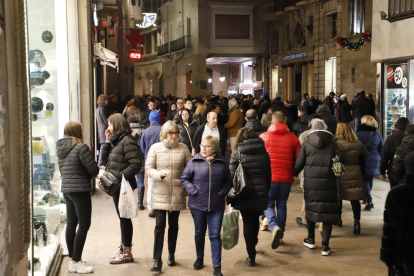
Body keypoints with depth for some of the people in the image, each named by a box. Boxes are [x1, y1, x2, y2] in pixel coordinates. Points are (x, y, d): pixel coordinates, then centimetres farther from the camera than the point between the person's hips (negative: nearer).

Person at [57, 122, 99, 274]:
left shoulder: (61, 149, 9)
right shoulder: (81, 147, -15)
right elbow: (94, 170, -13)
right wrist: (87, 175, 8)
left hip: (66, 189, 8)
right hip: (80, 190, -8)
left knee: (71, 224, 12)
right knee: (83, 225, -2)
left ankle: (73, 259, 18)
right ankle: (76, 262, -2)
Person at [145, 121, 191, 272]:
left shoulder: (183, 148, 1)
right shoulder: (155, 148, -1)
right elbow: (148, 168, -2)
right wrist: (159, 174, -21)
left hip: (177, 194, 2)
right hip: (160, 194, -2)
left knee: (173, 225, 14)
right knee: (160, 225, -5)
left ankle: (171, 254, 31)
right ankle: (157, 260, 0)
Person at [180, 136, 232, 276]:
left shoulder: (222, 163, -1)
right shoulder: (194, 162, -5)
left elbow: (228, 181, 9)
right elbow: (184, 179, 0)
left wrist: (223, 192, -6)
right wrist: (193, 191, -10)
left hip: (216, 206, 0)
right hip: (197, 205, 0)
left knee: (215, 236, 1)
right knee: (199, 233, 17)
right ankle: (199, 258, 40)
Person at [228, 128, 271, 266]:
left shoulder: (237, 154, -7)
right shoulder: (264, 153, 5)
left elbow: (232, 176, -9)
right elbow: (269, 176, 10)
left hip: (245, 195, -3)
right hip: (261, 195, 3)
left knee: (248, 222, 4)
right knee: (255, 220, 21)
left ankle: (251, 256, 4)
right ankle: (253, 244, 41)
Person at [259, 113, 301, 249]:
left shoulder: (263, 137, -4)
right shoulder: (293, 138, 1)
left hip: (269, 177, -2)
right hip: (286, 178, 2)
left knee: (268, 204, 8)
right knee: (282, 206, 15)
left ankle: (274, 227, -17)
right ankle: (280, 235, 20)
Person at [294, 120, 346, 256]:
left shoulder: (306, 144, 3)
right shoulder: (332, 144, 4)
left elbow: (299, 164, 0)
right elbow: (342, 160, -5)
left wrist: (294, 174, 18)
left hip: (311, 182, 1)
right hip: (328, 183, -1)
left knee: (310, 208, 18)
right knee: (328, 212, 4)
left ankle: (311, 240, 30)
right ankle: (325, 246, 2)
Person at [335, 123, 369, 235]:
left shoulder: (338, 144, -13)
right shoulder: (358, 144, 2)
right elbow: (365, 155, 15)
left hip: (341, 174, -2)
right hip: (355, 174, 3)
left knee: (338, 197, 16)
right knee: (355, 199, 3)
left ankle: (338, 219, 29)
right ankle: (357, 222, -3)